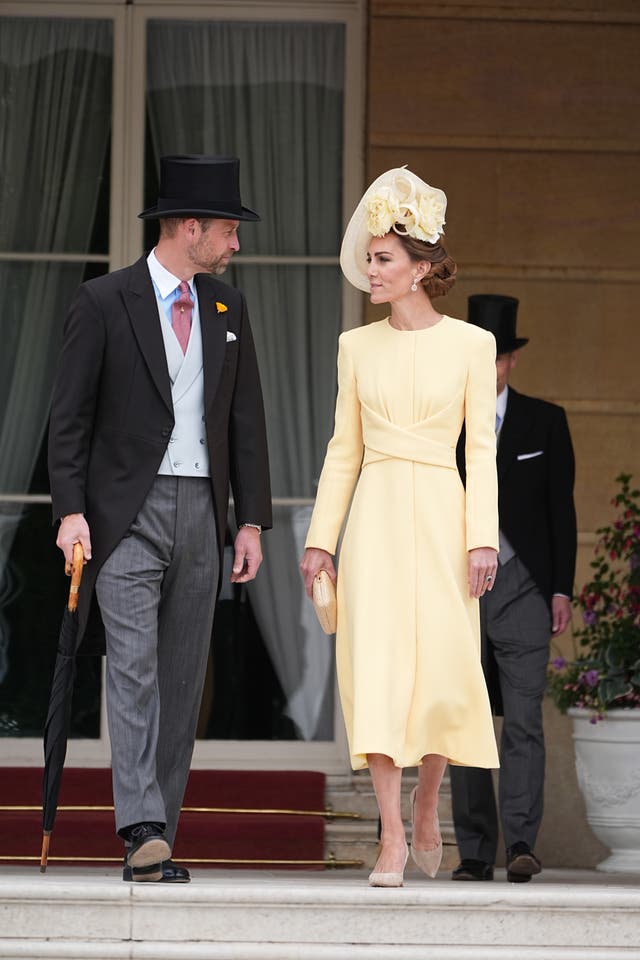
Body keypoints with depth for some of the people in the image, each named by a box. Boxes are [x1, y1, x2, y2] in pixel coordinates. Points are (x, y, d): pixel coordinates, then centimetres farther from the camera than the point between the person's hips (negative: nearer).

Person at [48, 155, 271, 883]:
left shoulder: (227, 309, 11)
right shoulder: (103, 303, -5)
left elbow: (245, 419, 13)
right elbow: (69, 417, -5)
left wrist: (252, 521, 7)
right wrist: (70, 511, -15)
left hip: (201, 513, 5)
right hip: (128, 514, -5)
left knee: (182, 681, 4)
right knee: (133, 670, -15)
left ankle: (156, 841, 9)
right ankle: (142, 831, -23)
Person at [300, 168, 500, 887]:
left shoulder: (470, 344, 2)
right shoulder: (357, 346, 9)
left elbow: (482, 447, 0)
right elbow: (344, 448, 11)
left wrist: (483, 536, -8)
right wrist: (320, 537, 6)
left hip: (441, 515, -1)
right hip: (375, 516, 1)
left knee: (445, 669, -3)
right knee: (377, 668, -7)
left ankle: (425, 806, 24)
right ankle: (391, 836, -5)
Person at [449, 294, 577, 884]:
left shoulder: (545, 422, 8)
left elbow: (561, 509, 6)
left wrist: (562, 589, -1)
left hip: (522, 586, -2)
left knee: (524, 721, -12)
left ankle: (521, 844, -16)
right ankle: (475, 853, 5)